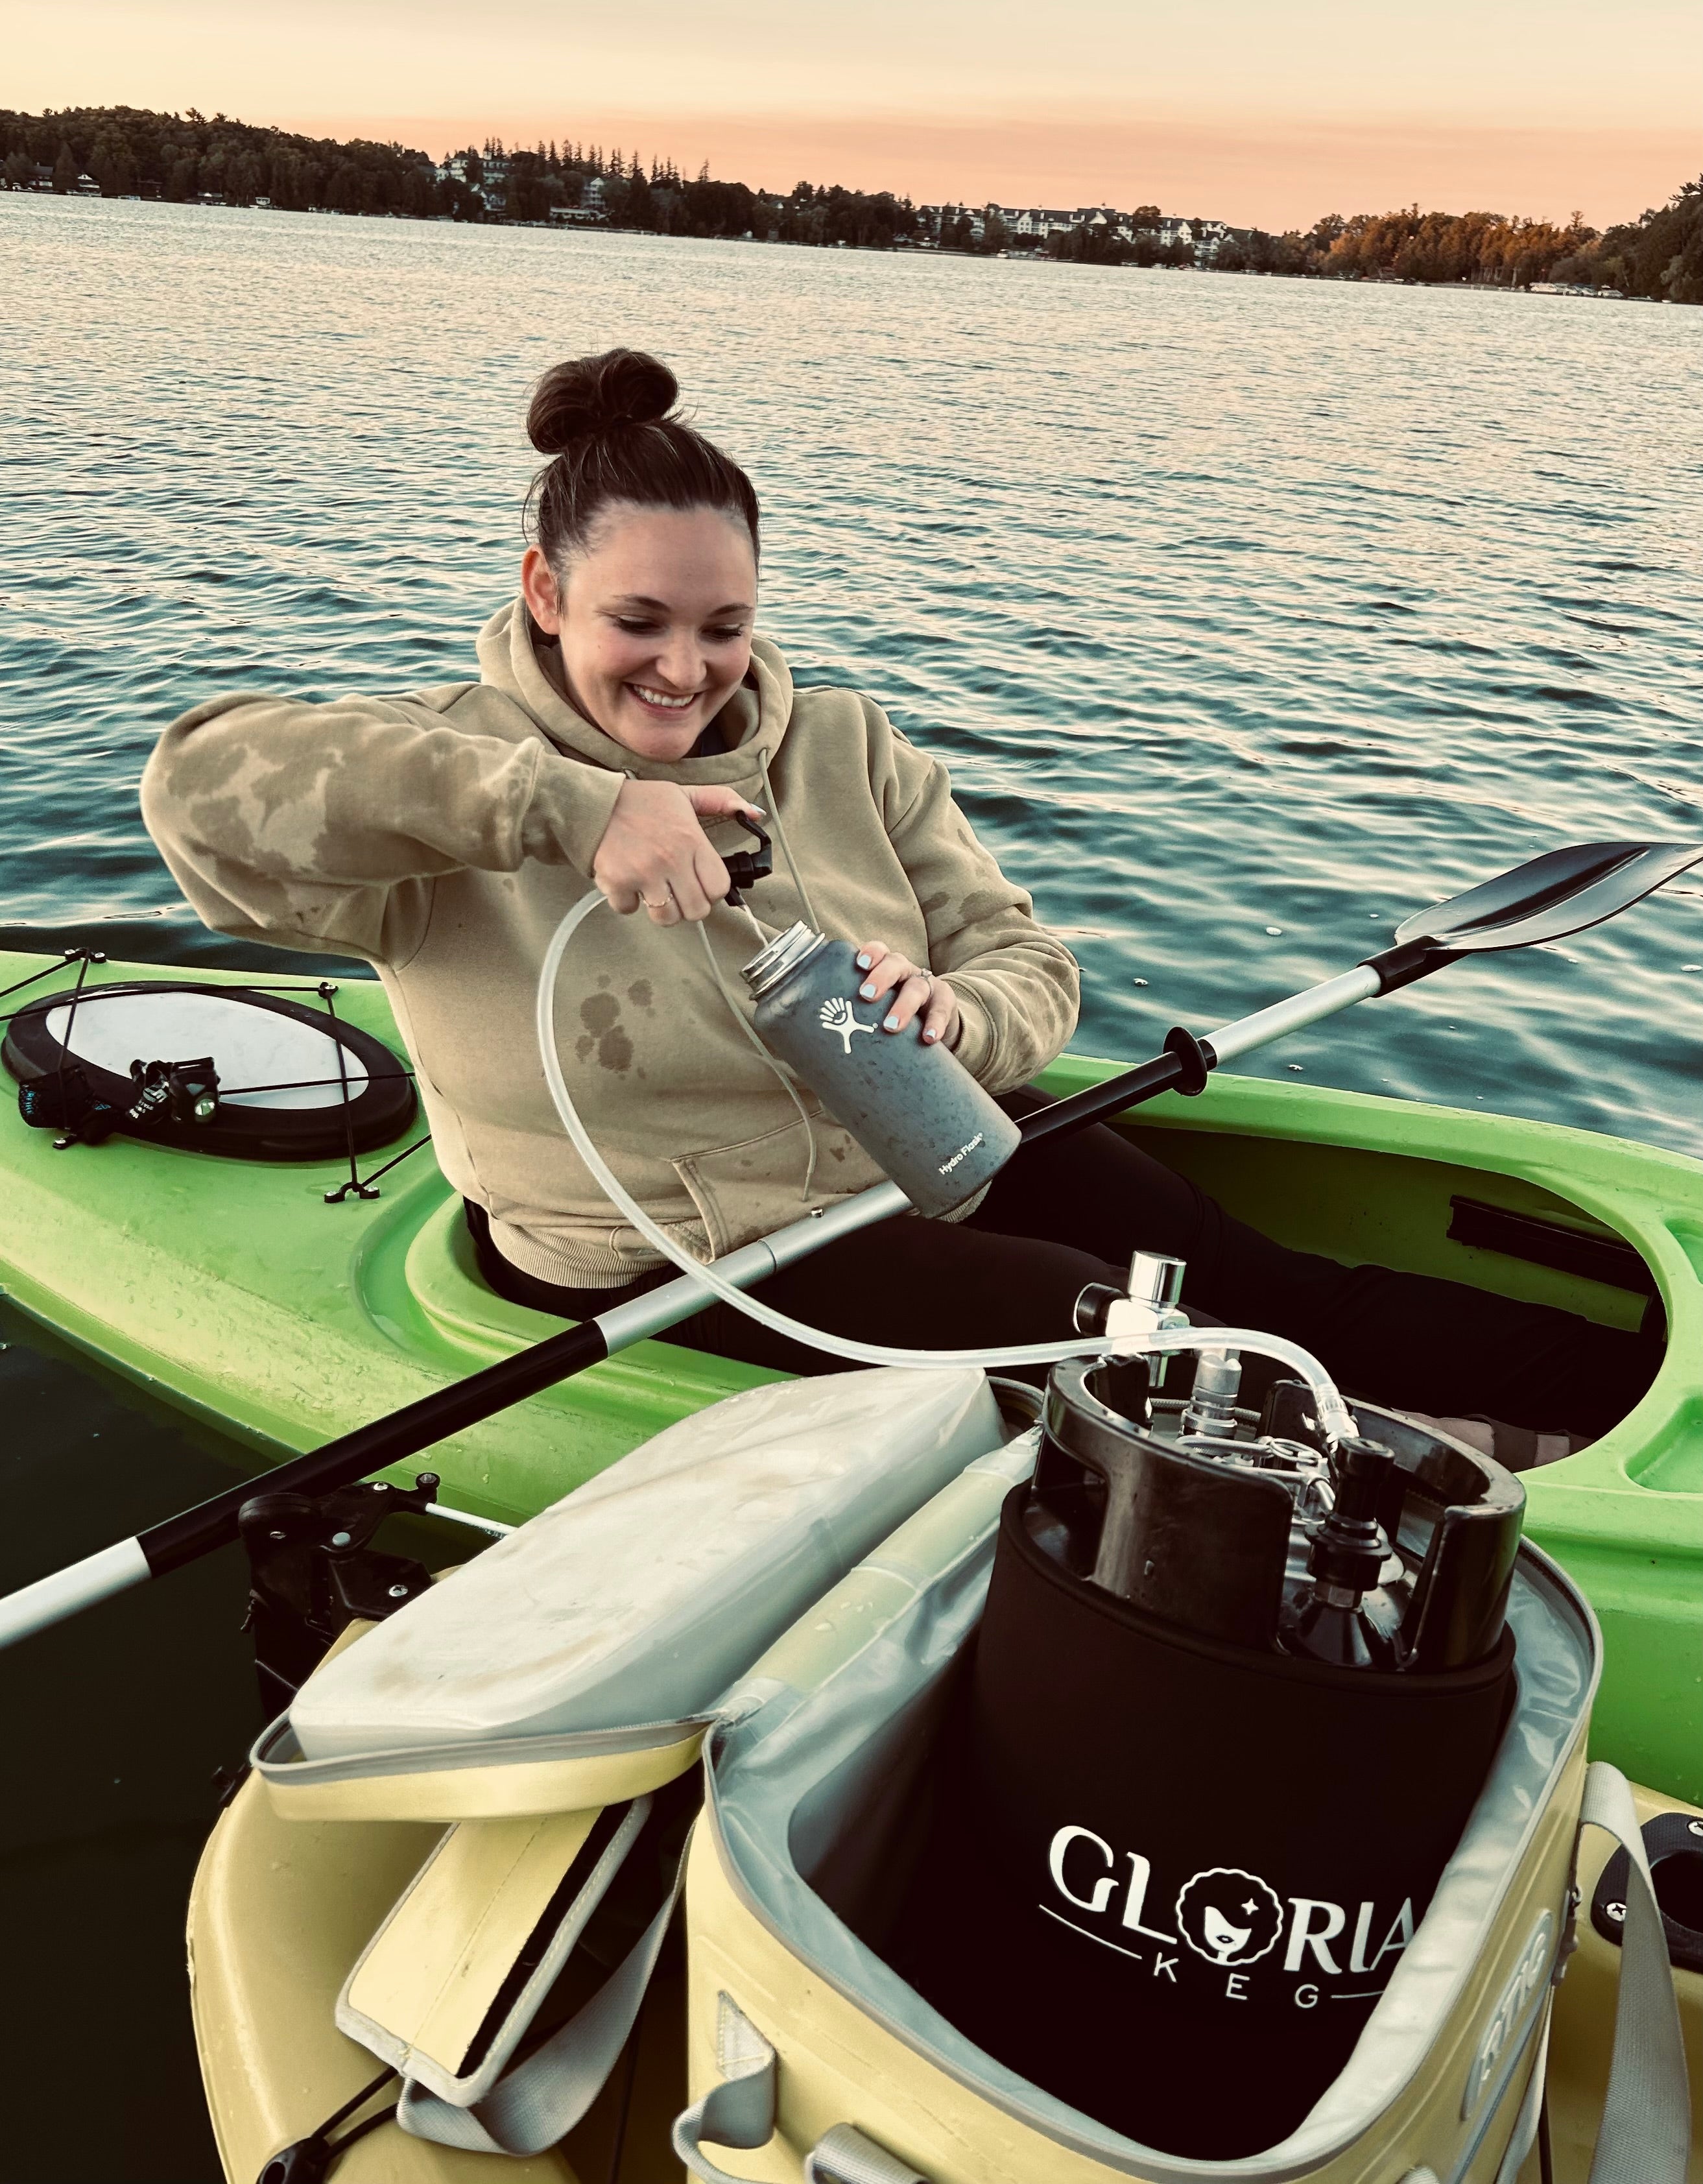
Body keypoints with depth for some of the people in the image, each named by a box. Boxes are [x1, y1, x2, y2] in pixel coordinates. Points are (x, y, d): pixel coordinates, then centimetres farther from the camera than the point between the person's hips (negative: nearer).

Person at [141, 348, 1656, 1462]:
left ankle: (1611, 1372, -3)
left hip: (925, 1144, 5)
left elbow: (1025, 963, -1)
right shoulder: (466, 769, -11)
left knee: (1244, 1284, -10)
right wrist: (565, 803, -37)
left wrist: (954, 1014, -27)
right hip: (692, 1251, -4)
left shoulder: (846, 751, 1)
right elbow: (205, 782, -30)